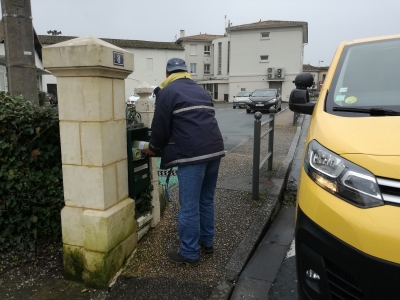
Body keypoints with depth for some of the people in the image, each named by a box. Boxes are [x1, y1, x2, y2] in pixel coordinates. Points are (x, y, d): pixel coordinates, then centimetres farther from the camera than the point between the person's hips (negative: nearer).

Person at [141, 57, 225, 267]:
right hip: (214, 149, 8)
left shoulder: (167, 92, 3)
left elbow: (160, 126, 0)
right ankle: (207, 242, 33)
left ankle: (189, 254, 12)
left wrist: (153, 148, 19)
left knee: (189, 206, 2)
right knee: (206, 200, 19)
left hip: (192, 153, -7)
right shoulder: (200, 90, 24)